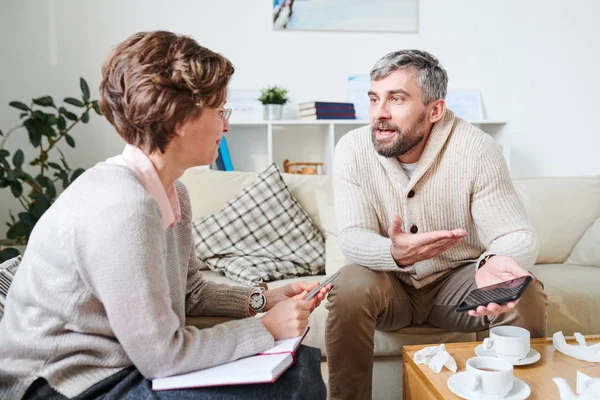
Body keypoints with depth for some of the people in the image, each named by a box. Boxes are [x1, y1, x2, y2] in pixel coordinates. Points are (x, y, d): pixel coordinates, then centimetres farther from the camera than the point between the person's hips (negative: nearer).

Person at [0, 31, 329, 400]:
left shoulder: (172, 193, 1)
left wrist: (265, 300, 0)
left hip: (120, 365, 8)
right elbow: (160, 354, -23)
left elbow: (190, 292, 13)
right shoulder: (121, 205, -28)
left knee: (303, 363, 0)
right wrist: (267, 327, -14)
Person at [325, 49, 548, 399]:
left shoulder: (476, 150, -18)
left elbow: (517, 235, -19)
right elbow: (353, 238, -20)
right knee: (351, 286, -31)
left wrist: (495, 263, -45)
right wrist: (394, 254, -44)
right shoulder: (353, 149, -14)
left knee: (526, 295, -26)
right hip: (389, 284, 0)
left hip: (457, 281, 0)